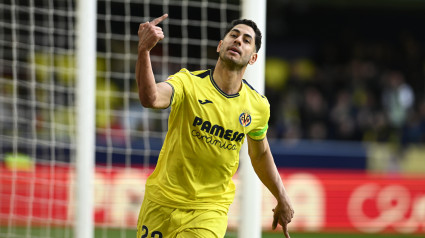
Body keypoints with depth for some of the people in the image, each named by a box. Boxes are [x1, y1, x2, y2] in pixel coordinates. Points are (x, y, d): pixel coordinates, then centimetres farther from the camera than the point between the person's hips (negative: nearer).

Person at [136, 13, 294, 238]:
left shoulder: (258, 106, -2)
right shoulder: (189, 83, -14)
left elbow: (260, 154, 17)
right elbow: (150, 98, -36)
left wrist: (282, 199, 20)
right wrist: (143, 51, -52)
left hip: (210, 211, 1)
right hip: (162, 203, -1)